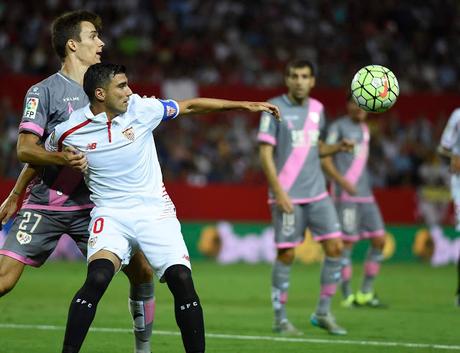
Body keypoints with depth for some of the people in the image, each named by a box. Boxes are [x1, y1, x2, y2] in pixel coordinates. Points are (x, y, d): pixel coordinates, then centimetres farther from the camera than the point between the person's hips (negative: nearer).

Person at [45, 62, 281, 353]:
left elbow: (191, 106, 7)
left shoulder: (141, 109, -3)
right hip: (110, 214, -2)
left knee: (182, 280, -15)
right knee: (98, 279, -28)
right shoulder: (67, 131, -7)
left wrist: (245, 105, 8)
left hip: (155, 211, 2)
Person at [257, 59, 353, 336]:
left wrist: (339, 147, 2)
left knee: (335, 247, -2)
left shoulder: (317, 109, 10)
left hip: (317, 193, 5)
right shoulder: (275, 108, -6)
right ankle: (281, 319, 7)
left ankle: (324, 313, 10)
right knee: (286, 254, -4)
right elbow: (265, 152, -9)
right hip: (288, 196, -5)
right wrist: (279, 192, -16)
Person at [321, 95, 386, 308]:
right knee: (347, 243, -6)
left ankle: (366, 293, 9)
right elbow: (325, 160, -10)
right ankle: (347, 296, -1)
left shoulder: (364, 129, 19)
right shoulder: (338, 127, -3)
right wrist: (343, 182, -22)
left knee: (379, 240, 2)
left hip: (365, 195, 7)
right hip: (345, 195, -7)